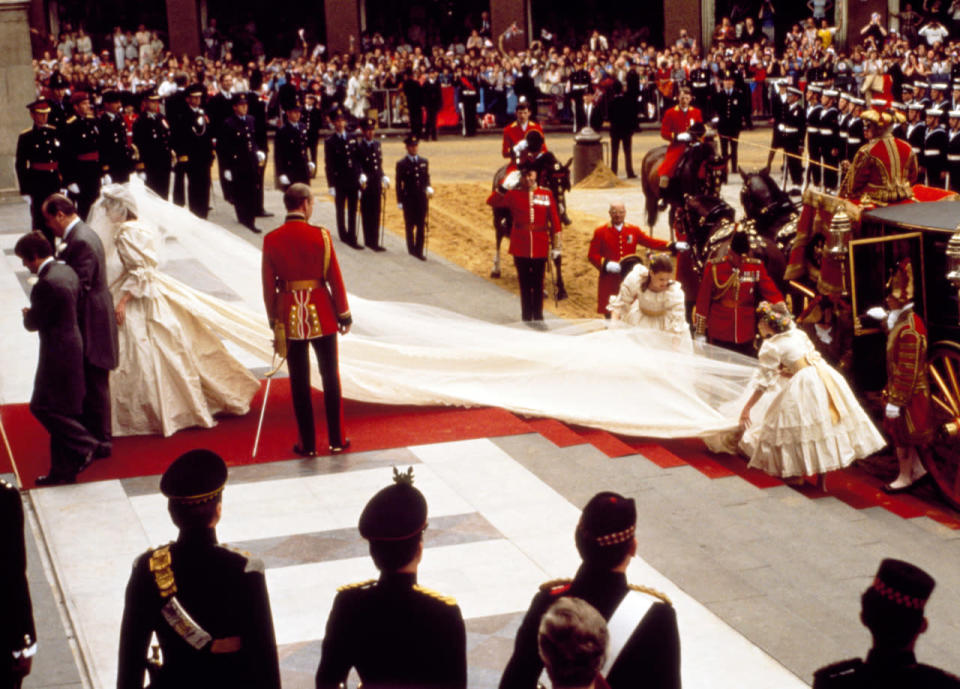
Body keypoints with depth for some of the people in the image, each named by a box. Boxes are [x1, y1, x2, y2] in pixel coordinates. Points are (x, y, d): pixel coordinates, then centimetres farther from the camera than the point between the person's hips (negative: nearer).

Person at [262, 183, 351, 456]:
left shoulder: (271, 240, -5)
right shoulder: (320, 235, -11)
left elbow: (268, 285, 0)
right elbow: (335, 278, -7)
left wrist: (274, 321, 11)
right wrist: (344, 314, 4)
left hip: (290, 318, 1)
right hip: (322, 315, -1)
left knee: (299, 382, 9)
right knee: (330, 377, 12)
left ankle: (307, 444, 13)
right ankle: (337, 440, 19)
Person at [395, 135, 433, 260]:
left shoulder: (424, 162, 8)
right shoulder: (401, 164, -3)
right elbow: (399, 183, -3)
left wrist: (428, 188, -7)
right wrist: (400, 201, -6)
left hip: (422, 198, 3)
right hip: (409, 199, -3)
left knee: (421, 226, 2)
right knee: (410, 226, 5)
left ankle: (419, 251, 6)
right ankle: (411, 249, 17)